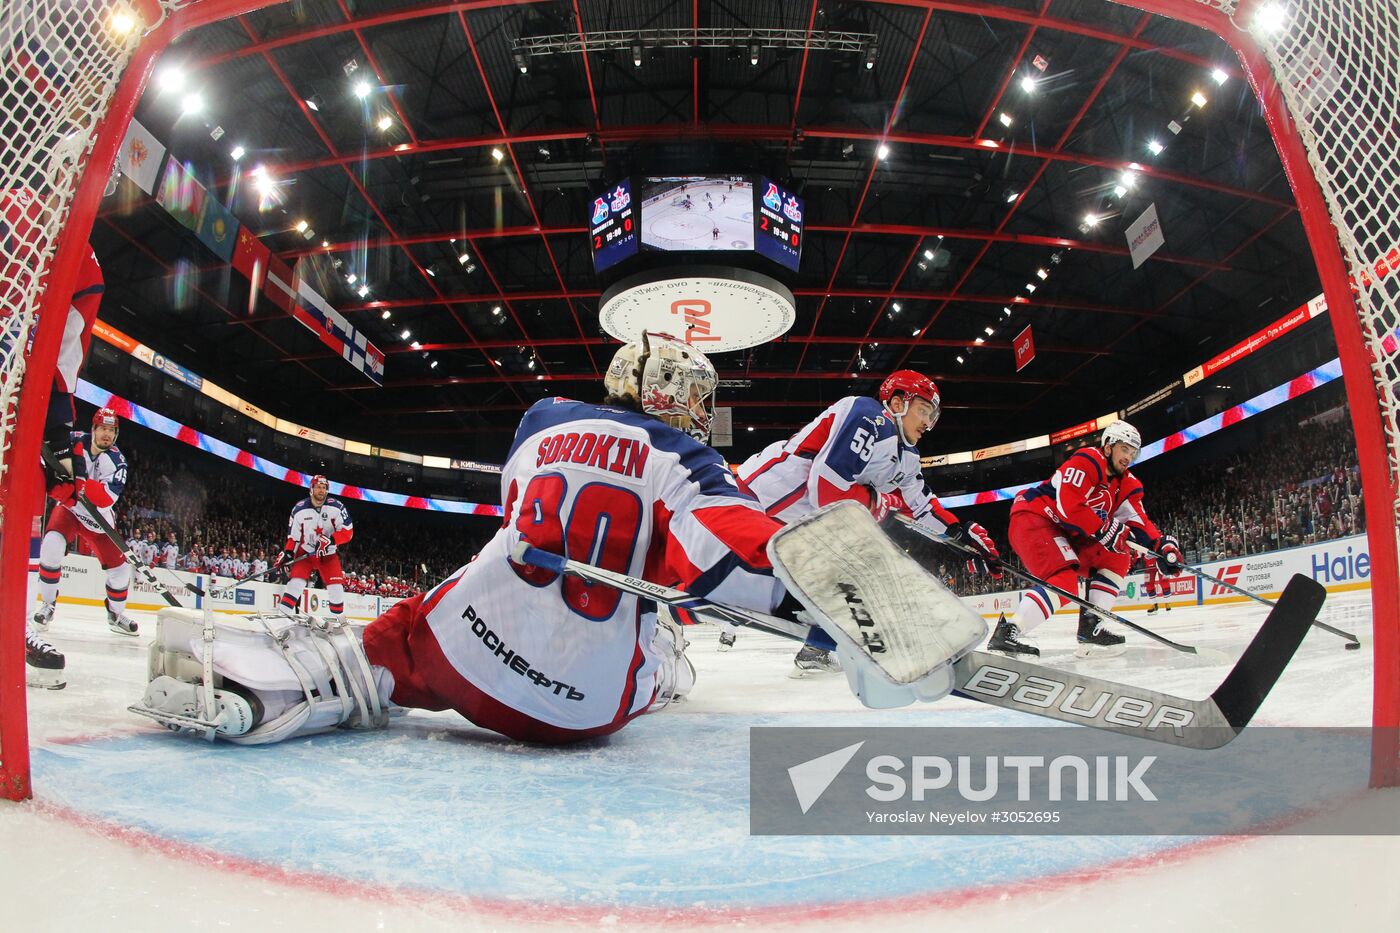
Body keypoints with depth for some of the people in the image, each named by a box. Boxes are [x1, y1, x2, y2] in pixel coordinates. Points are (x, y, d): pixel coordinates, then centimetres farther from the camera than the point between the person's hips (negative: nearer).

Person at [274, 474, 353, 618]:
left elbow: (348, 532, -15)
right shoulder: (299, 509, -8)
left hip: (329, 555, 0)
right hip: (305, 552, 1)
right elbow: (293, 536, 1)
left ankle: (339, 617, 10)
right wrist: (287, 553, -10)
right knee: (295, 583, -15)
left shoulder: (336, 507, -12)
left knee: (336, 588, -6)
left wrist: (330, 540, -29)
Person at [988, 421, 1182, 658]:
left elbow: (1138, 520, 4)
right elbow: (1069, 506, -25)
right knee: (1066, 580, -26)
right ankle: (1007, 633, -32)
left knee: (1118, 558, 6)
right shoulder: (1087, 461, -15)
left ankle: (1091, 627, 3)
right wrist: (1107, 530, -19)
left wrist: (1163, 544, -13)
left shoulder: (1126, 483, 12)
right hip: (1032, 518, -10)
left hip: (1065, 533, 10)